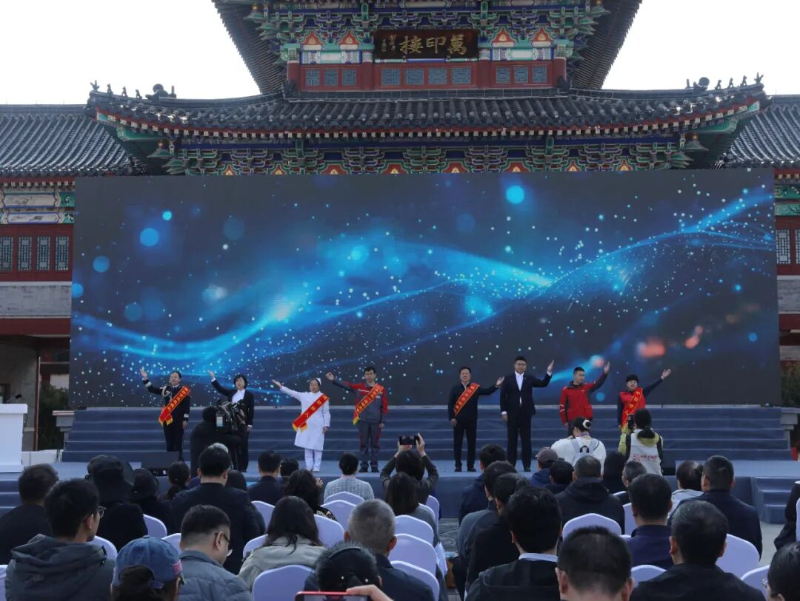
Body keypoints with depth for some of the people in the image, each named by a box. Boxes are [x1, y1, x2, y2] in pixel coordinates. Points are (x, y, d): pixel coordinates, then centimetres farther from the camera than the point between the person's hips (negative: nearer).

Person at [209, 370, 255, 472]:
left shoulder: (249, 395, 0)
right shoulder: (231, 392, 11)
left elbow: (251, 410, -3)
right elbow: (219, 388, 10)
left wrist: (250, 424, -9)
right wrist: (213, 378, -1)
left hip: (243, 423, -4)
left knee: (243, 445, -2)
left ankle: (243, 467, 3)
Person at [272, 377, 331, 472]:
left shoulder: (323, 398, 0)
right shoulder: (304, 395, 9)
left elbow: (326, 412, 0)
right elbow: (292, 393, 10)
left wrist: (326, 425, -4)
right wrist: (280, 386, 7)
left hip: (318, 425, -3)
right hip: (306, 425, 3)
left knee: (317, 447, -4)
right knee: (307, 446, 4)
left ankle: (316, 467, 1)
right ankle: (308, 467, 10)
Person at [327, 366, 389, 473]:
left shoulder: (381, 389, 1)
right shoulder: (359, 387, 2)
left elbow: (384, 406, 3)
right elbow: (346, 385, -7)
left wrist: (383, 421, -1)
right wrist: (333, 380, -19)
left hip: (376, 421, 0)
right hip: (363, 420, 0)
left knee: (375, 443, 5)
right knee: (363, 443, 5)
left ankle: (374, 465, 11)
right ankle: (364, 465, 11)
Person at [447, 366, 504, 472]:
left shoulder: (476, 388, 2)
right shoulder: (455, 388, 3)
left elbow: (487, 391, -13)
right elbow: (450, 404, 0)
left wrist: (496, 386, -30)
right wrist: (451, 418, -9)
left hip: (471, 420, 0)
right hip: (458, 420, 0)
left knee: (471, 443, 4)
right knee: (457, 443, 3)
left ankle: (471, 465, 11)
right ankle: (458, 465, 10)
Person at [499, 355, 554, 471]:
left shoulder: (530, 378, 8)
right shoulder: (508, 379, 3)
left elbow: (543, 384, -3)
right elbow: (503, 396, 0)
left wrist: (549, 372, -17)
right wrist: (503, 411, -7)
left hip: (525, 413, 1)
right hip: (512, 413, -1)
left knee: (526, 440, 3)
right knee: (512, 440, 3)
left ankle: (527, 465, 7)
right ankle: (510, 464, 7)